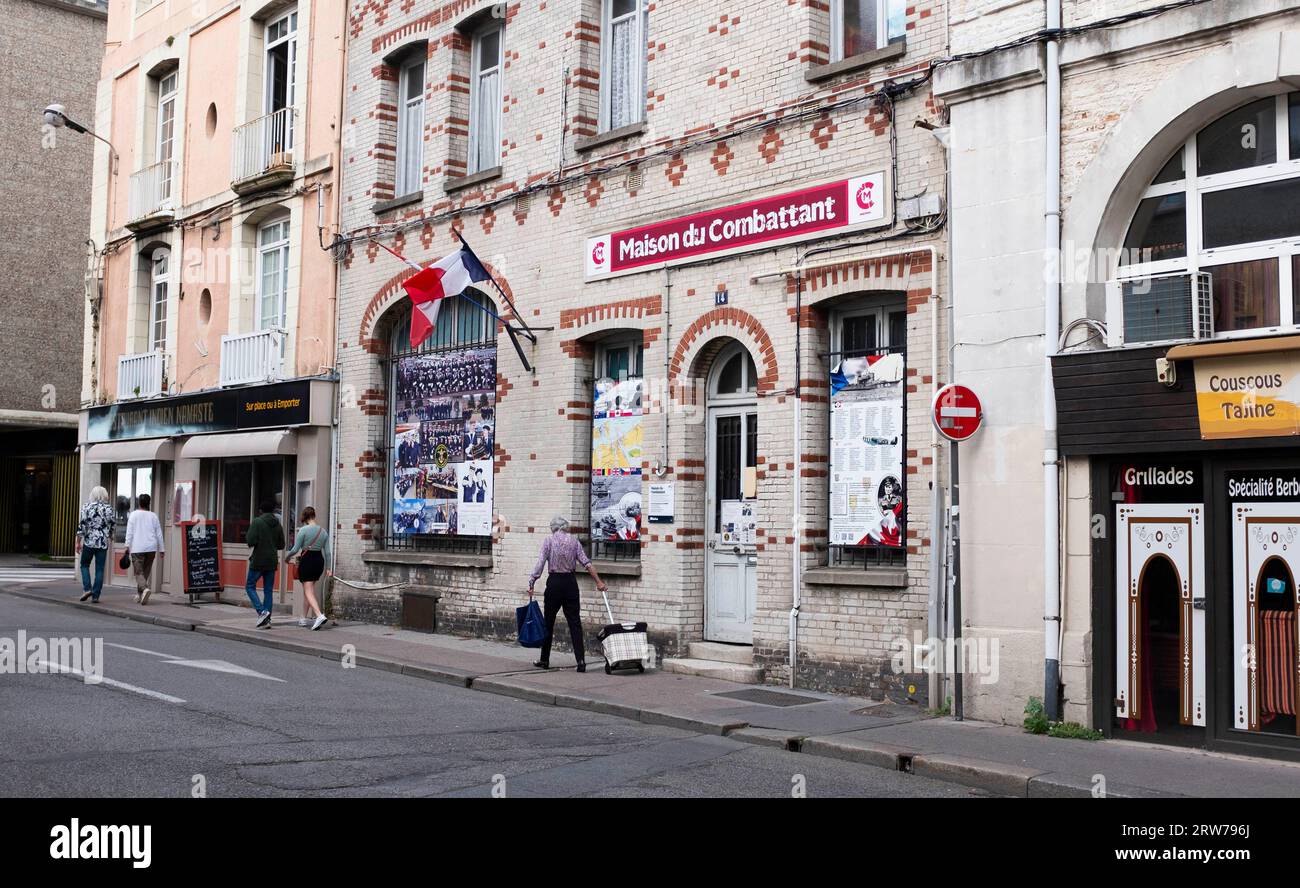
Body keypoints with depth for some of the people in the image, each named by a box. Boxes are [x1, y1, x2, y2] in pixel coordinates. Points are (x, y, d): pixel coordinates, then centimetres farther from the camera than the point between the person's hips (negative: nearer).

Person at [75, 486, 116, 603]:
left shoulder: (87, 507, -3)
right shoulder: (109, 509, 1)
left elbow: (81, 526, -5)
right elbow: (112, 527, 6)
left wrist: (78, 542, 1)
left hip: (89, 542, -1)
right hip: (103, 543, 1)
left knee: (85, 565, 16)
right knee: (99, 569, 5)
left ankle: (87, 589, -1)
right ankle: (95, 596, 4)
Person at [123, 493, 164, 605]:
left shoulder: (134, 514, 2)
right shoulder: (153, 516, 10)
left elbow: (129, 532, -4)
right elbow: (159, 534, 10)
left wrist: (127, 546, -3)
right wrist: (161, 549, 14)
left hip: (137, 548, -3)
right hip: (151, 548, 3)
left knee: (138, 572, -4)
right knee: (146, 572, 13)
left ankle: (145, 588, -29)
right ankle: (139, 594, 16)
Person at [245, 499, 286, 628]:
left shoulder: (257, 522, -9)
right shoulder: (278, 524, 7)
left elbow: (251, 541, -18)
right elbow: (281, 545, 10)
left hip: (258, 561, -5)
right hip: (272, 562, 5)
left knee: (250, 586, 7)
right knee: (268, 590, 9)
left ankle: (262, 611, -12)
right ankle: (267, 620, 7)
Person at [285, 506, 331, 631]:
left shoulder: (303, 530, -10)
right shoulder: (323, 531, 6)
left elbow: (295, 549, -9)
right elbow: (327, 552, 7)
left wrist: (287, 556, 11)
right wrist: (327, 569, 13)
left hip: (307, 560, -6)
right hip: (319, 560, 6)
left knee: (308, 592, -6)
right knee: (310, 589, 19)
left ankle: (320, 615, -25)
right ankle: (305, 618, 25)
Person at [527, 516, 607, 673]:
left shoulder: (549, 540, -2)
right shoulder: (574, 541, 6)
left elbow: (540, 564, -10)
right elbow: (586, 563, 1)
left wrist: (531, 584, -9)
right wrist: (599, 582, 4)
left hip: (554, 582, -2)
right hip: (570, 582, 2)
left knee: (548, 622, 10)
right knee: (575, 622, 1)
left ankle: (545, 660, 16)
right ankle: (581, 661, -9)